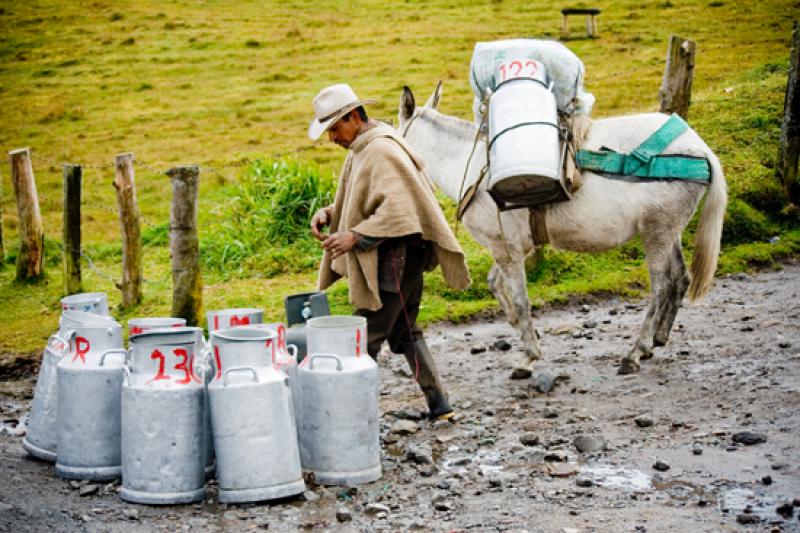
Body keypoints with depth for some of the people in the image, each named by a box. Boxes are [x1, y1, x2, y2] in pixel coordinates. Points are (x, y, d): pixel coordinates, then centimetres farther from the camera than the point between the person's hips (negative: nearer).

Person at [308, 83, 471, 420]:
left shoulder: (381, 151, -19)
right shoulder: (361, 149, 14)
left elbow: (396, 209, -27)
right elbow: (358, 203, 23)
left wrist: (355, 236, -26)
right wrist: (328, 214, 4)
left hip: (394, 261, -11)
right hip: (395, 261, 11)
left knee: (365, 340, -6)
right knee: (404, 334, 17)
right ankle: (439, 404, 21)